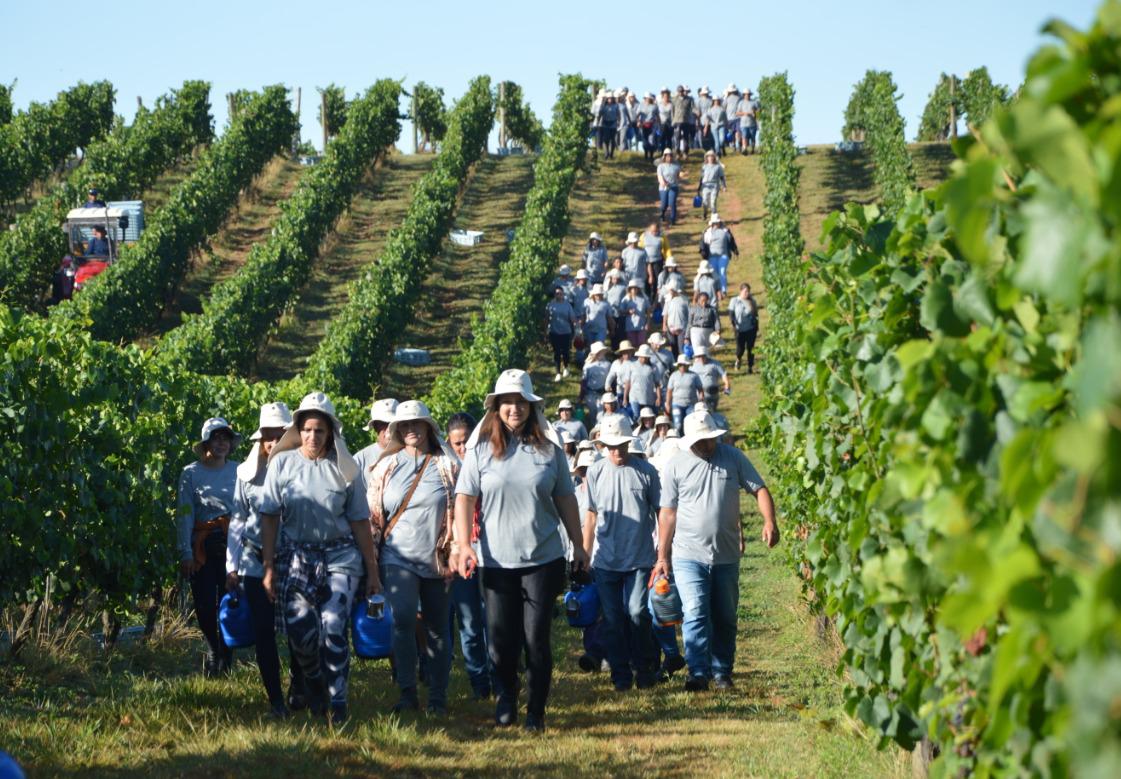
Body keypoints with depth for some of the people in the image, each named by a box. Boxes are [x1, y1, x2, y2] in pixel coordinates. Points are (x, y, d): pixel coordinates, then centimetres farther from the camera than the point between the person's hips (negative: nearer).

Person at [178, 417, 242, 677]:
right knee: (205, 604, -1)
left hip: (232, 544, 1)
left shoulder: (238, 471, 6)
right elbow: (184, 514, -1)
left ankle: (223, 664, 8)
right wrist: (186, 553, -7)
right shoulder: (191, 474, 3)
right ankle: (213, 650, 22)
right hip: (203, 546, -1)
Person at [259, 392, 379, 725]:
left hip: (340, 557, -1)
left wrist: (372, 569, 6)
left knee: (333, 631, -12)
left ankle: (337, 704, -4)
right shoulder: (282, 463, 2)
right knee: (300, 633, -5)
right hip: (298, 557, 1)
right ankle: (314, 683, 26)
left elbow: (359, 520, 6)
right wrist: (269, 567, -2)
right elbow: (269, 517, 3)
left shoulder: (343, 469, 1)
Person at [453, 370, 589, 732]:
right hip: (496, 561, 0)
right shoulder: (482, 449, 0)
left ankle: (536, 711, 13)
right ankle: (506, 694, 33)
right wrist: (463, 544, -11)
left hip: (544, 559, 0)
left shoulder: (549, 449, 3)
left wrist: (578, 545, 11)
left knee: (537, 638, 0)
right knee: (500, 639, 5)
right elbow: (464, 498, -1)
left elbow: (566, 499, 10)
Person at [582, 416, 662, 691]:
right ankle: (620, 674, 15)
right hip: (605, 559, 2)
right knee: (612, 619, 5)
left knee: (638, 613, -9)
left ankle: (644, 668, 10)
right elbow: (591, 515, 8)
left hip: (639, 558, -2)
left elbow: (660, 512, 4)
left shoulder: (645, 471, -2)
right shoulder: (596, 472, 2)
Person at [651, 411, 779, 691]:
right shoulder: (676, 466, -2)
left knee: (725, 618, 10)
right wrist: (662, 557, 1)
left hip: (727, 555, 3)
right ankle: (698, 673, -15)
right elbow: (668, 513, 2)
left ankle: (722, 672, 20)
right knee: (695, 613, -15)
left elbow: (759, 489, 2)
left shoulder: (733, 457, 2)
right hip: (688, 555, -3)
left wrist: (769, 521, -17)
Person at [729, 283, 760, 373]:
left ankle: (750, 367, 13)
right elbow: (730, 313, -5)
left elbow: (756, 314, 14)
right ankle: (738, 359, 30)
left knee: (750, 348, 1)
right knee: (740, 348, -3)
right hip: (740, 329, -2)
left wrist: (757, 326, 11)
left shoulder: (752, 301, 5)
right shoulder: (735, 301, -2)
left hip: (751, 329, 2)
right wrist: (733, 323, -20)